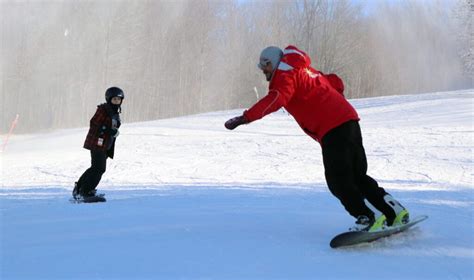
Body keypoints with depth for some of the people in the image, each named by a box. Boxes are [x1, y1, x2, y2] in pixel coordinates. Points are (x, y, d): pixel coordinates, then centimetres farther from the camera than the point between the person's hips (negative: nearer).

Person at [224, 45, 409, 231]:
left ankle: (367, 218, -11)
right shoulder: (306, 71, 26)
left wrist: (246, 117, -30)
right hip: (349, 120, 9)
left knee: (338, 181, -6)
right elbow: (336, 83, 32)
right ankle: (394, 210, 13)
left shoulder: (285, 74, -2)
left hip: (332, 129, -9)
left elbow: (275, 99, -22)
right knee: (358, 176, 15)